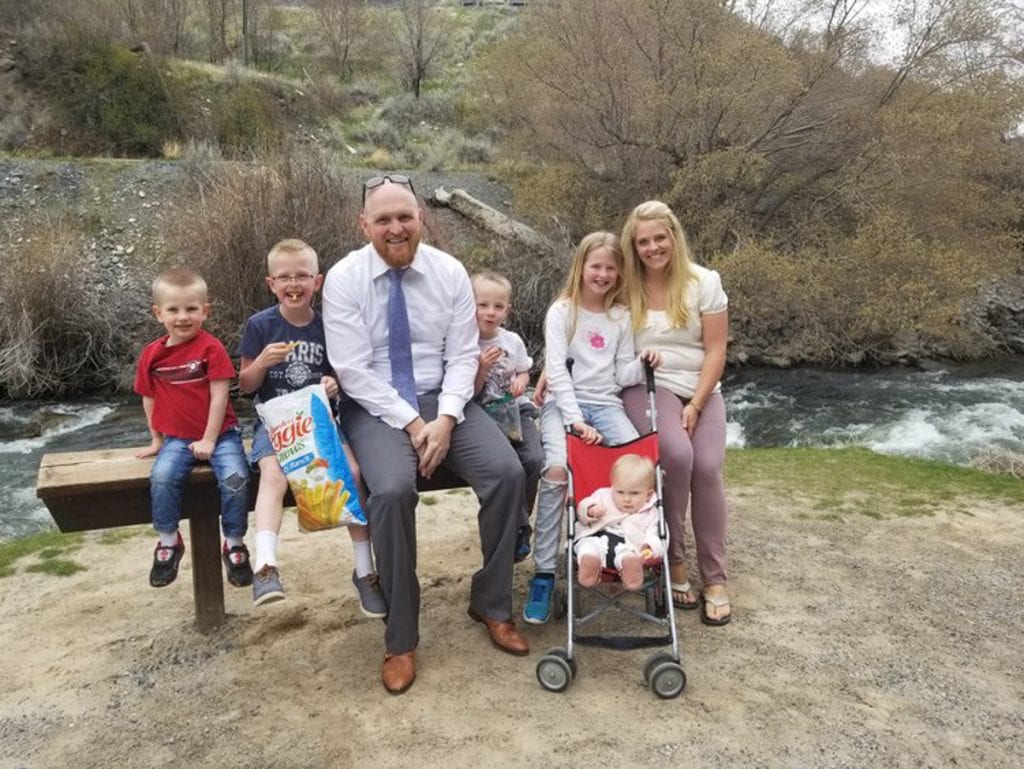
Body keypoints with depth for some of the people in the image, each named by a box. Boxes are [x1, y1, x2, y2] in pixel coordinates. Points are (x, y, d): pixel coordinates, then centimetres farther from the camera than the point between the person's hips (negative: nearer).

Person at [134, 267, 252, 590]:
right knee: (161, 478, -25)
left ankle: (234, 545, -4)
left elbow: (219, 396, -10)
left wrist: (209, 440, -12)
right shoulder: (152, 354, 3)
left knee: (235, 478, -25)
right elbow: (149, 398, 14)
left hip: (220, 433, -2)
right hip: (177, 438, 3)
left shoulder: (211, 347, -8)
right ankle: (168, 542, -2)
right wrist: (156, 439, 17)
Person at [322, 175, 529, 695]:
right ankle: (400, 638, -11)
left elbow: (462, 356, -2)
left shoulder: (449, 272, 0)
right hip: (376, 407, -3)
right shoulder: (343, 279, -8)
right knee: (393, 490, -31)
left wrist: (445, 420, -17)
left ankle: (492, 605, 3)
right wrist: (411, 423, -18)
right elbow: (354, 371, -12)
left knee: (507, 472, -19)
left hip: (444, 400, 3)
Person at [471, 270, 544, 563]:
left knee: (535, 460, -20)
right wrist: (483, 368, -20)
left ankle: (517, 522, 3)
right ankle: (519, 526, -3)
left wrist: (520, 382, -5)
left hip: (516, 410, 4)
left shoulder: (513, 341, 4)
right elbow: (470, 394, -5)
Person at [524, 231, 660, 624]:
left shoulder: (622, 317, 12)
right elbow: (557, 371, -9)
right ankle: (544, 573, -23)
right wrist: (576, 420, -20)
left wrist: (642, 364, -10)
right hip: (563, 403, -3)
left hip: (605, 403, 3)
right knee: (557, 469, -31)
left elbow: (621, 376, 12)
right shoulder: (561, 311, 1)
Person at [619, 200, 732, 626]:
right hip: (647, 387, -1)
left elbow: (715, 351, -1)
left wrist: (696, 404, -11)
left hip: (701, 390, 1)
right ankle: (673, 560, -8)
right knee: (678, 455, -29)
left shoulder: (704, 282, 0)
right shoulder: (626, 287, 1)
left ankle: (714, 579, -6)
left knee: (707, 467, -22)